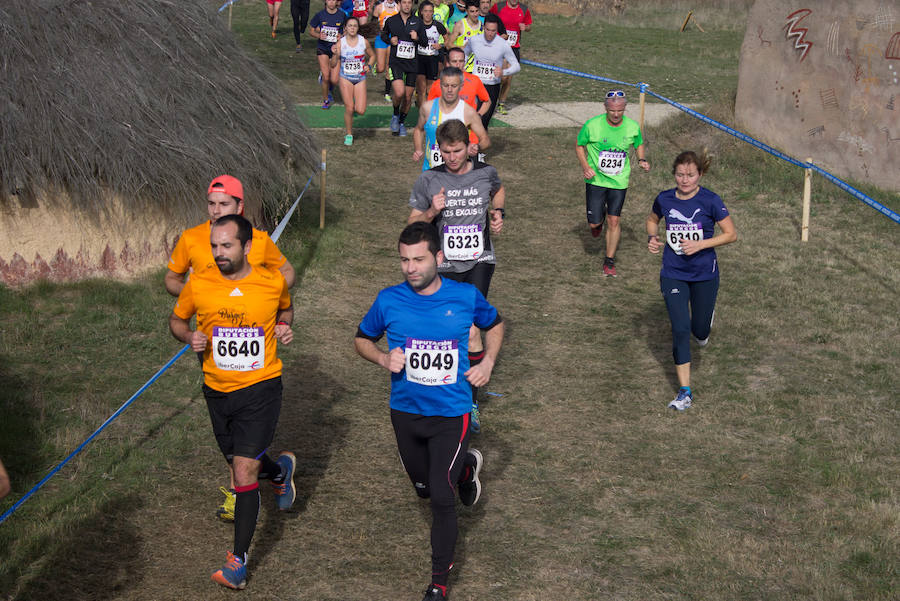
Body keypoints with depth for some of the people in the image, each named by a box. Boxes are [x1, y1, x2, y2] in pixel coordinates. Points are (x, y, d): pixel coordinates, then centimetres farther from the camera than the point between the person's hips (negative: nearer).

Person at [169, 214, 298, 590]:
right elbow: (177, 319, 12)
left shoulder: (273, 283, -6)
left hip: (260, 389, -3)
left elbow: (285, 307, 18)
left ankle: (238, 560, 0)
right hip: (217, 390, 3)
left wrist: (284, 326, -3)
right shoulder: (198, 285, -6)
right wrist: (189, 337, -9)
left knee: (244, 472, -10)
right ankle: (280, 470, 56)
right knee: (240, 463, 20)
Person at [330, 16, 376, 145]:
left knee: (361, 111, -10)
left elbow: (372, 56, 14)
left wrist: (369, 66, -6)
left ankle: (354, 107, 27)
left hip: (360, 79, 1)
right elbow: (333, 65, -6)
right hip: (345, 78, -1)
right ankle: (349, 135, 12)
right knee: (349, 108, -8)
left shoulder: (364, 42, -4)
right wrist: (334, 54, -25)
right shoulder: (340, 43, -7)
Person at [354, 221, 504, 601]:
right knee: (424, 488, 21)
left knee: (442, 498, -10)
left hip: (451, 414, -3)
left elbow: (494, 325, 12)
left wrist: (488, 362, -4)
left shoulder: (466, 297, -9)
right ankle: (467, 466, 54)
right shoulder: (389, 301, -8)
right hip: (406, 412, 3)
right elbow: (362, 339, 9)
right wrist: (384, 359, -12)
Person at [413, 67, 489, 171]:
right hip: (429, 169, 1)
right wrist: (419, 150, 5)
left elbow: (485, 140, 3)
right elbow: (419, 129, 20)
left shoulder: (468, 112, -6)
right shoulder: (428, 108, 1)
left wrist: (476, 147, -18)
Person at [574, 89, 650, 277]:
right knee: (594, 223, -1)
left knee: (614, 221, -1)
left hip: (619, 181, 1)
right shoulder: (592, 125, -15)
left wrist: (642, 160, -7)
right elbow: (579, 145, 1)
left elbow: (639, 144, 13)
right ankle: (599, 219, 38)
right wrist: (585, 166, -13)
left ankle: (609, 262, 15)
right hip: (596, 179, -1)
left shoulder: (632, 127, -8)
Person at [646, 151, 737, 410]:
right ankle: (685, 392, -3)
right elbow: (652, 219, 17)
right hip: (673, 274, 1)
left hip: (704, 274, -1)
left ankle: (705, 319, 51)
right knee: (680, 330, -9)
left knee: (700, 329, 10)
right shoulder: (665, 199, -4)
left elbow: (731, 234, -9)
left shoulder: (710, 201, -13)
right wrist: (652, 237, -4)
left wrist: (700, 244, -20)